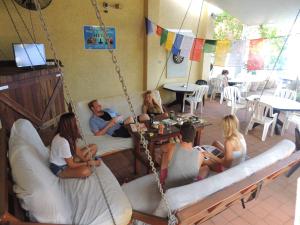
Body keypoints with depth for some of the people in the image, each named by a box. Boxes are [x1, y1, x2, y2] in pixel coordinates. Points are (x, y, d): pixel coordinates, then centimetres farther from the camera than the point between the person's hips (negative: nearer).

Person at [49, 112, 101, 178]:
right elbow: (71, 165, -27)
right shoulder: (63, 142, -35)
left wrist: (85, 159, -13)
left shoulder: (68, 134, -9)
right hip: (59, 168, -9)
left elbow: (76, 149, 2)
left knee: (93, 147, 4)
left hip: (69, 160, 9)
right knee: (86, 171, -36)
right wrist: (88, 163, -18)